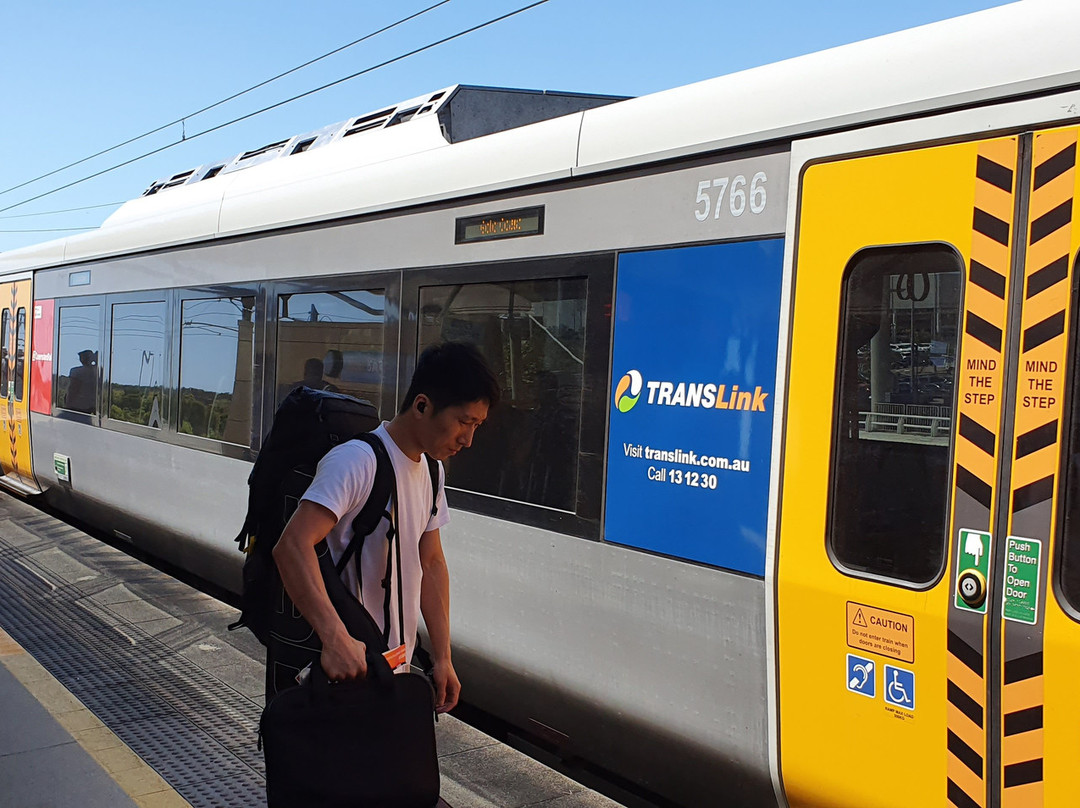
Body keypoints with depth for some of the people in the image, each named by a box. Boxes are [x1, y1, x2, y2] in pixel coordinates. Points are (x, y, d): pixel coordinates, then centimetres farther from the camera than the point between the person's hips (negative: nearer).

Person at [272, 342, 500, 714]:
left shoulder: (432, 471, 8)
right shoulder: (357, 461, -21)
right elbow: (293, 545, -32)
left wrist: (442, 658, 10)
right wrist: (336, 637, -42)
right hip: (345, 668, -8)